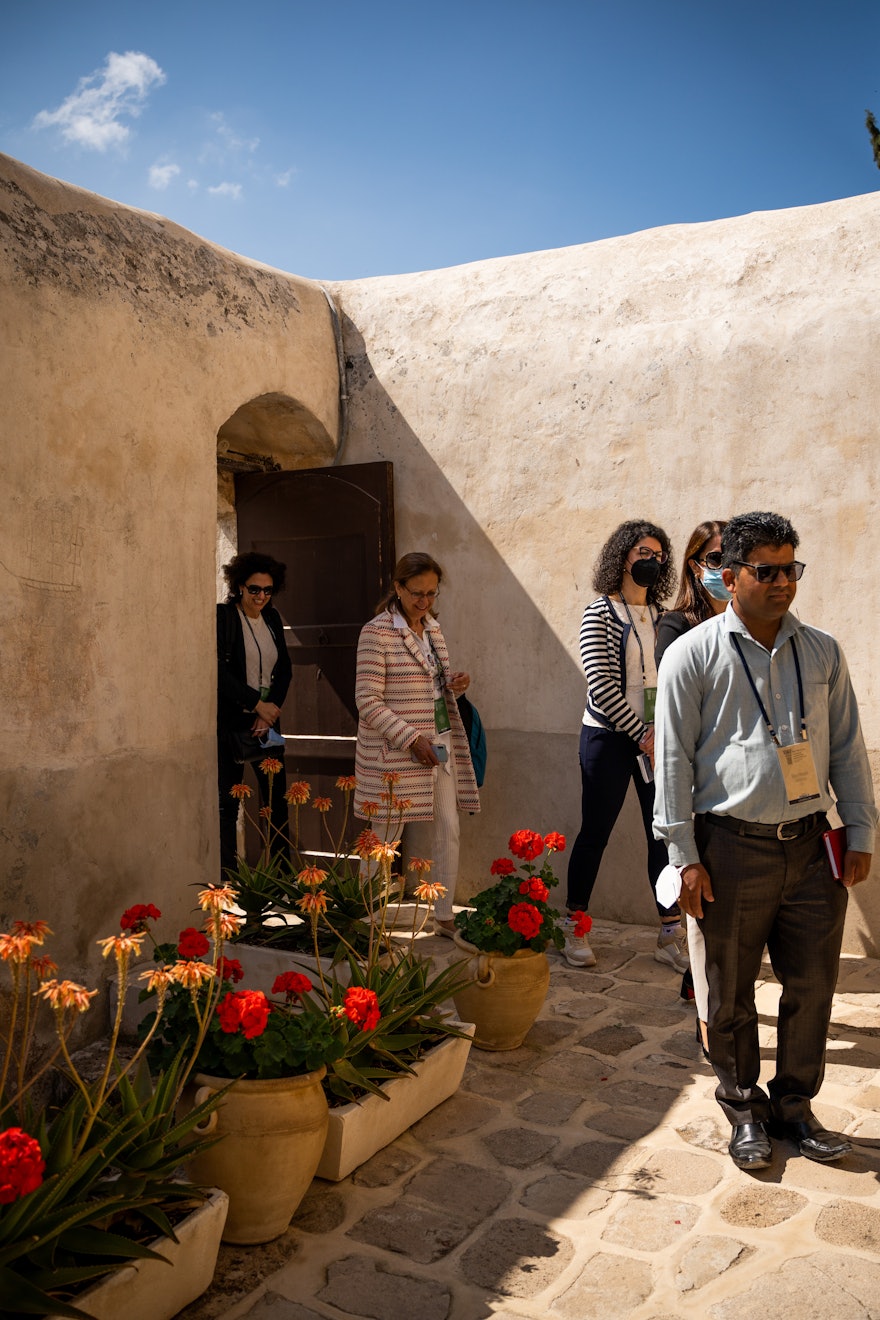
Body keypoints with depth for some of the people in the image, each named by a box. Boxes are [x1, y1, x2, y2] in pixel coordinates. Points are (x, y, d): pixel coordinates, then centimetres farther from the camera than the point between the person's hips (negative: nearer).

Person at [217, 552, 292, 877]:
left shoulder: (272, 619, 10)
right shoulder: (222, 616, -7)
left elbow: (284, 670, 10)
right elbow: (219, 671, -14)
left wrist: (270, 709, -4)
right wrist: (257, 702, -16)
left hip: (266, 718, 5)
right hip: (230, 721, -5)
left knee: (277, 796, 6)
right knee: (227, 802, -1)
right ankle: (227, 874, 7)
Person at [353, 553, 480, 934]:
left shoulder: (432, 627, 11)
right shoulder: (376, 632, -12)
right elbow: (368, 702, -16)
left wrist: (454, 683, 1)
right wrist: (412, 739, -20)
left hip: (439, 748, 7)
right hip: (395, 755, -7)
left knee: (447, 832, 7)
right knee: (386, 840, 3)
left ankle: (444, 916, 20)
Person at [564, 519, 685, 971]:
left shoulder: (661, 617, 11)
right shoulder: (599, 615, -5)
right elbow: (601, 688, -11)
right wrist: (642, 735, -12)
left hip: (656, 737, 5)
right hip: (610, 736, -4)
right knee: (595, 831, 3)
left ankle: (670, 934, 14)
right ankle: (574, 930, 17)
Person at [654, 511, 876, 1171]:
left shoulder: (822, 652, 8)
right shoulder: (693, 654, -4)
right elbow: (674, 758, -6)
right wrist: (686, 857, -9)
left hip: (809, 844, 4)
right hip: (732, 848, -3)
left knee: (813, 985, 12)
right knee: (732, 993, 9)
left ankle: (794, 1105, 33)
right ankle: (745, 1110, 30)